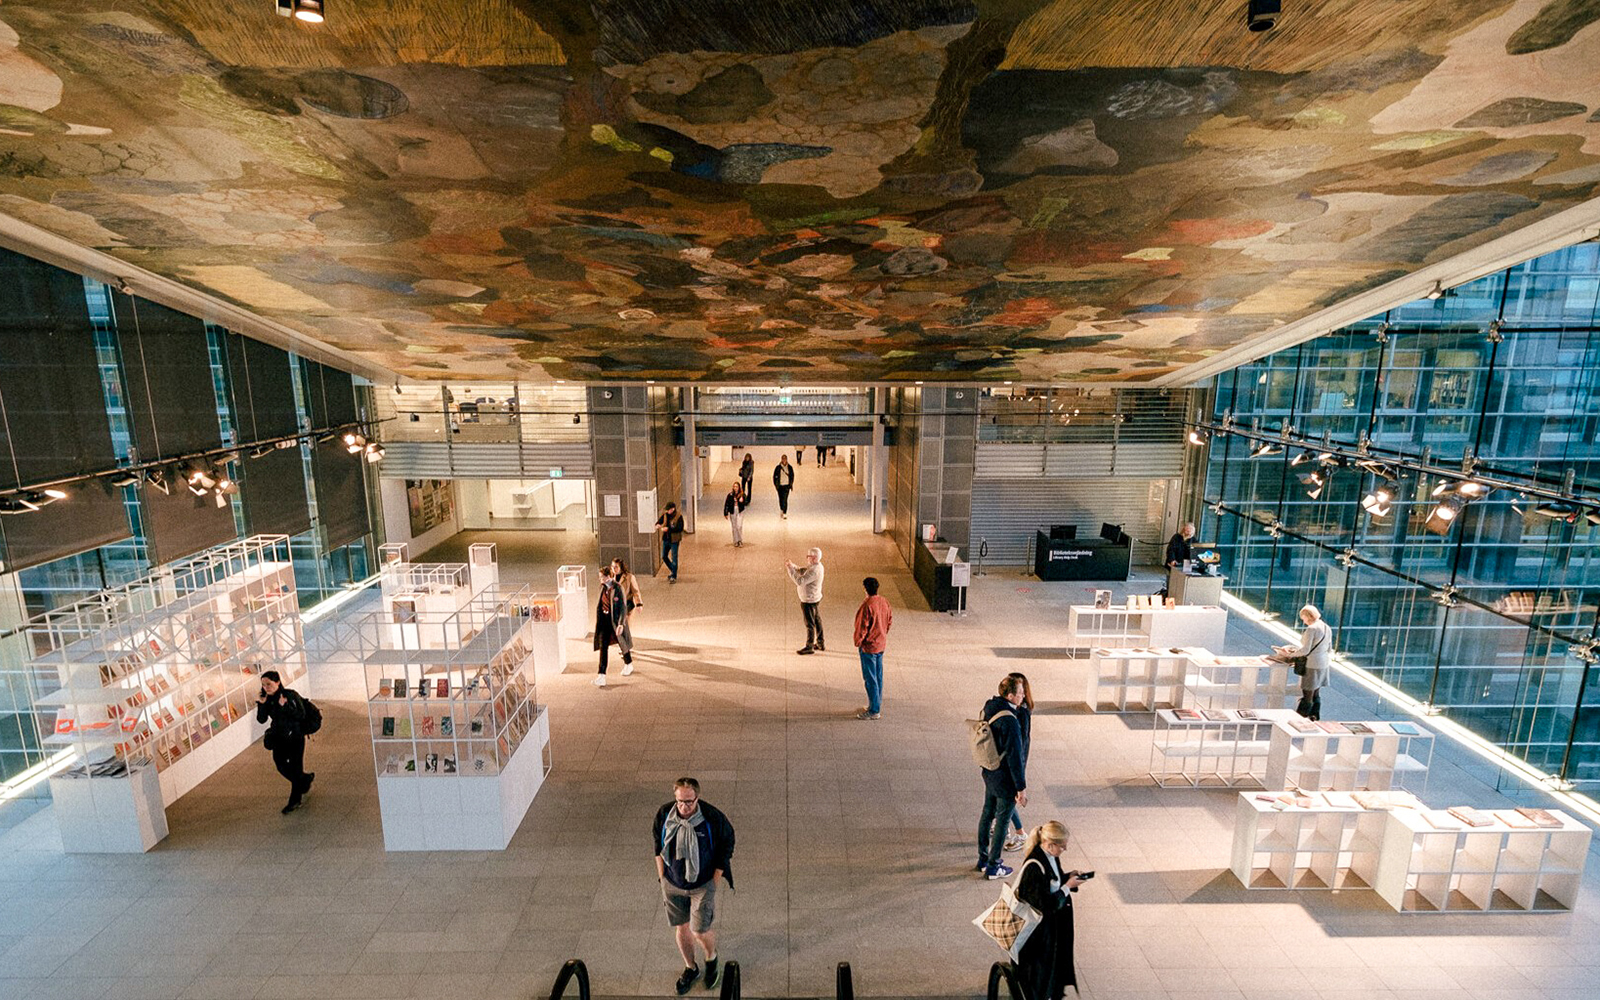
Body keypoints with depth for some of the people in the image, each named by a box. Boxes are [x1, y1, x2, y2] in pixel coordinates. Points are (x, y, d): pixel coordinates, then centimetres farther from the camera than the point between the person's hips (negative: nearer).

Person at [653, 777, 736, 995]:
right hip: (672, 883, 3)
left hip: (702, 885, -3)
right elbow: (658, 844, 3)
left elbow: (727, 844, -8)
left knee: (700, 931, -1)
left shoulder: (713, 818, -24)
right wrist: (662, 876, 3)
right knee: (681, 928, 15)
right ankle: (690, 968, 41)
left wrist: (714, 881, -5)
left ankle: (711, 959, 33)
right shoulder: (664, 814, -16)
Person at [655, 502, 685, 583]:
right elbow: (659, 521, -3)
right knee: (664, 556, 14)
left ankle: (673, 577, 9)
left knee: (674, 558, 0)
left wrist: (668, 529, -28)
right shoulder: (665, 514, 2)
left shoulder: (679, 516, -14)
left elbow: (680, 528, -21)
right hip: (665, 539, 6)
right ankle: (672, 570, 35)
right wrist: (657, 525, -27)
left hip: (674, 540, -6)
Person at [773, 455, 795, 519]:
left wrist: (791, 484, 9)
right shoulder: (778, 467, -3)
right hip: (780, 485, 0)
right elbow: (775, 476, 2)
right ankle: (781, 510, 30)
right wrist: (775, 485, -4)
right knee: (781, 499, 8)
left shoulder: (790, 467, 2)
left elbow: (792, 476, 12)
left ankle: (785, 513, -5)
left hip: (786, 485, 0)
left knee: (785, 499, -8)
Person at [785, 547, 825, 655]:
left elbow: (800, 581, -31)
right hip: (816, 598, 10)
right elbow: (801, 570, 11)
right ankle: (819, 644, 31)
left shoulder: (814, 571, -28)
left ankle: (809, 647, 12)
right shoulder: (816, 566, 5)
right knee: (817, 621, 19)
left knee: (810, 624, 1)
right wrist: (792, 566, -6)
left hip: (809, 601, -10)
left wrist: (790, 569, -26)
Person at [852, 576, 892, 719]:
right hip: (881, 645, 8)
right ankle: (877, 705, 29)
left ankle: (874, 711, 7)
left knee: (870, 678, 1)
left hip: (869, 646, -8)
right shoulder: (884, 602, 0)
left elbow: (862, 627, -20)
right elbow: (890, 620, 11)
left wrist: (858, 642, -5)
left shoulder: (867, 606, -24)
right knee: (878, 676, 18)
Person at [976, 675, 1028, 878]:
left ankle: (983, 859, 35)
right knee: (1002, 820, 8)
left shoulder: (987, 709, -1)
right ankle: (992, 867, 20)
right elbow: (1014, 756, -25)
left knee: (987, 814, 20)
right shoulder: (1009, 721, -29)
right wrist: (1021, 787, -17)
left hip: (989, 772, 8)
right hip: (1005, 779, -8)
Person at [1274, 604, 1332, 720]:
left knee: (1307, 696, -3)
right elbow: (1329, 649, 17)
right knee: (1316, 694, 16)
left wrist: (1290, 654, -9)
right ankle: (1314, 719, 23)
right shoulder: (1327, 628, 9)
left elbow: (1305, 650, -19)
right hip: (1324, 665, 8)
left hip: (1312, 665, -8)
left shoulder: (1311, 629, -17)